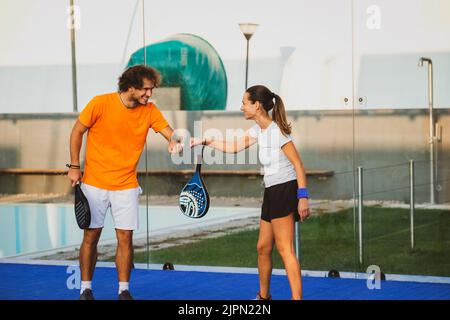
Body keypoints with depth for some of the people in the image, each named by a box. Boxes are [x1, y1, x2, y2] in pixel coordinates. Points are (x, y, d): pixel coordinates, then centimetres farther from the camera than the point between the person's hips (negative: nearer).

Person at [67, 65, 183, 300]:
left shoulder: (150, 110, -3)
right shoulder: (100, 103, -12)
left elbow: (170, 133, -10)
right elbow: (77, 131, -2)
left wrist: (175, 142, -34)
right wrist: (74, 166, -3)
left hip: (126, 185, 2)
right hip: (95, 182, -2)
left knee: (125, 238, -1)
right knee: (91, 236, 3)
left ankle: (124, 290, 10)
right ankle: (86, 289, 16)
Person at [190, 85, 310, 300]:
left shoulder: (276, 130, -15)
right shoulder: (259, 129, 11)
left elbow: (298, 165, -16)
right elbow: (234, 147, 21)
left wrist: (303, 197, -21)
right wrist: (204, 141, 16)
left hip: (285, 190, -9)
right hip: (271, 192, 9)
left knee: (284, 248, -13)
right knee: (263, 247, 14)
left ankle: (297, 297, -15)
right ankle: (263, 296, 28)